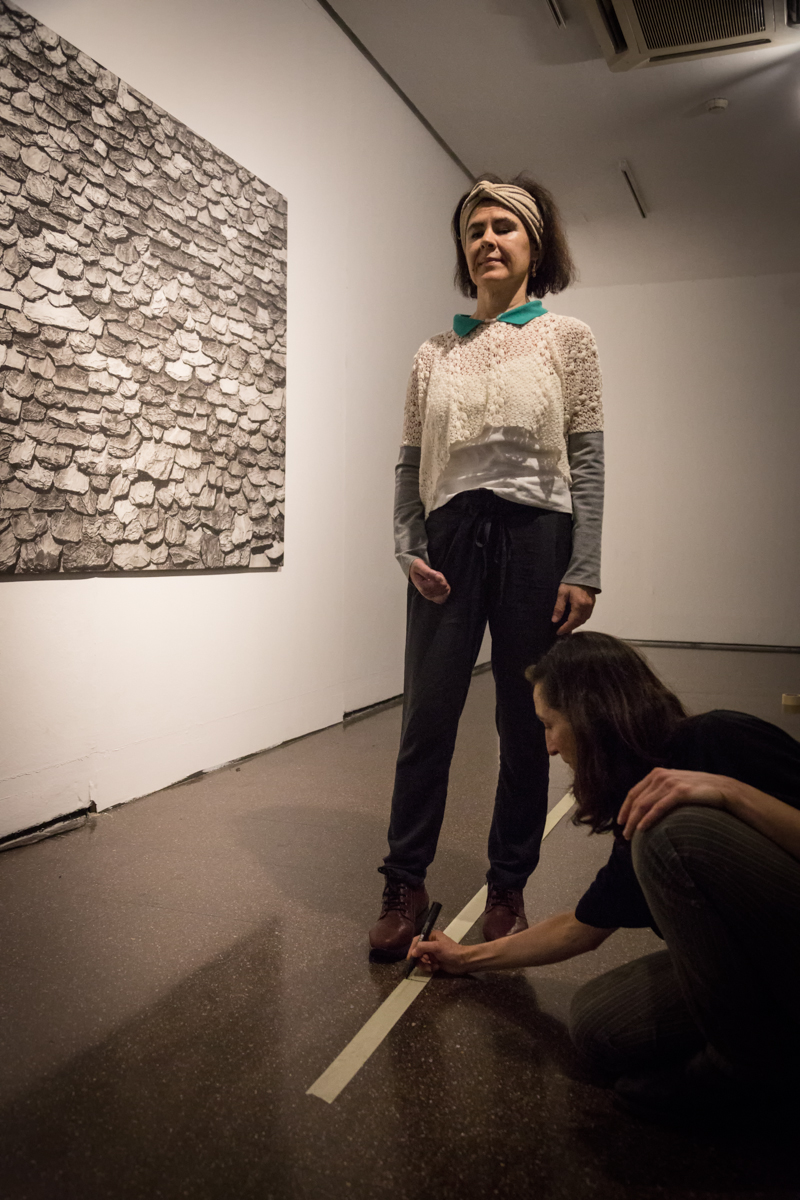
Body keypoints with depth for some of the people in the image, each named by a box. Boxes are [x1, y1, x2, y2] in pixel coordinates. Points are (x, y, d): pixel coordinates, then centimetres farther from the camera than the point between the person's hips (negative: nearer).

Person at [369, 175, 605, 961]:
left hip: (535, 538, -1)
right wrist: (407, 549, -3)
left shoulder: (567, 339, 7)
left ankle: (507, 890, 22)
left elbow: (587, 460, 0)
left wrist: (583, 569, -7)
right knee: (426, 719, 1)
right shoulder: (434, 355, 13)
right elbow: (410, 463, 11)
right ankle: (405, 888, 17)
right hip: (449, 540, 2)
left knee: (525, 725, 6)